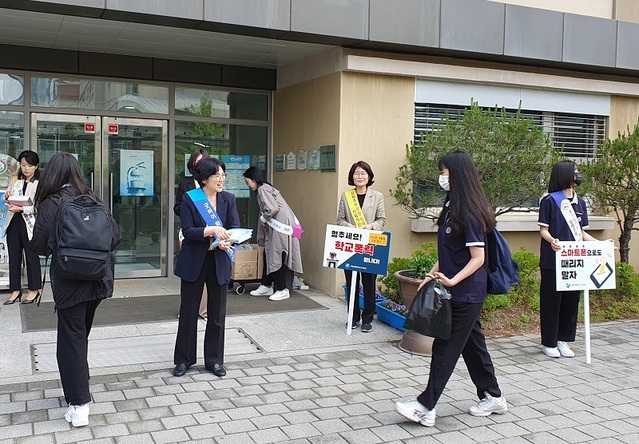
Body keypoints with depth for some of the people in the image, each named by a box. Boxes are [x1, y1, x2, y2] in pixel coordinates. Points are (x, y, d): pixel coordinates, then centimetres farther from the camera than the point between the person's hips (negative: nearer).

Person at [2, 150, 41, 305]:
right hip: (13, 222, 6)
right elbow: (6, 202, 17)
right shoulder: (15, 180, 11)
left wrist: (21, 209, -24)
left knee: (32, 257, 4)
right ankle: (15, 290, 19)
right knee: (14, 257, 10)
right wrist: (8, 197, -6)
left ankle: (34, 289, 16)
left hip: (30, 224, -6)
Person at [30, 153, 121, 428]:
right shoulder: (93, 200, 4)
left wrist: (56, 247, 13)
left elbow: (39, 246, -9)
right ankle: (78, 388, 31)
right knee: (80, 335, 20)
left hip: (69, 281, -5)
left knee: (71, 340, 2)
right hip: (98, 279, 5)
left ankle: (79, 405, 2)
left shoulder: (51, 204, -9)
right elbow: (115, 235, 3)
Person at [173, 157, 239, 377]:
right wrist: (211, 230, -30)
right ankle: (184, 359, 22)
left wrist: (226, 241, -26)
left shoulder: (228, 199, 2)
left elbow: (236, 227, -5)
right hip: (194, 262, -2)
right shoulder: (190, 199, -7)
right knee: (188, 312, 8)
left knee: (217, 314, 8)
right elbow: (187, 230, -15)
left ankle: (214, 359, 22)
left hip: (219, 263, 3)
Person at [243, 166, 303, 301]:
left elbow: (272, 208, -21)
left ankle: (283, 290, 1)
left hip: (281, 225, -10)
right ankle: (266, 286, 21)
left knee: (276, 257, -5)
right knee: (268, 254, 14)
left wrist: (263, 219, -5)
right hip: (276, 225, 10)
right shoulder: (265, 188, 19)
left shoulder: (262, 189, -10)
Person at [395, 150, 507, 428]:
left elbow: (478, 258, -20)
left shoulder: (468, 213, -20)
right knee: (472, 344, 17)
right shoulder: (453, 207, 9)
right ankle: (492, 397, 31)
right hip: (461, 293, 9)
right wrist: (433, 274, 12)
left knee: (445, 348, -3)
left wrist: (452, 281, -29)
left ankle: (425, 408, 5)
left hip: (465, 294, -9)